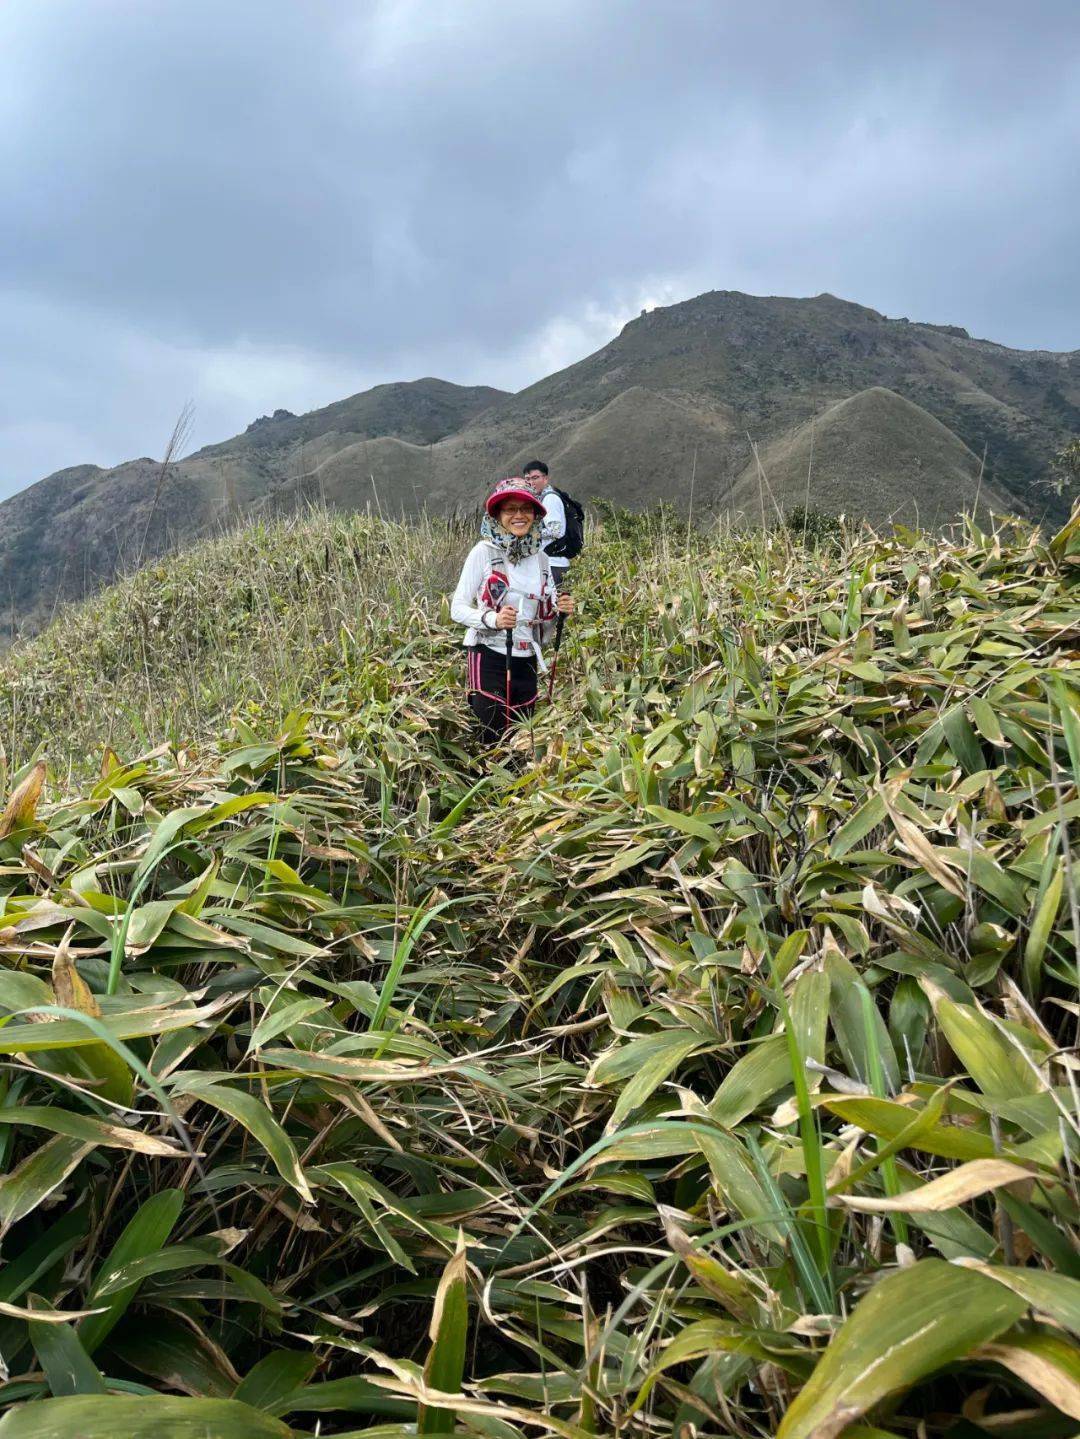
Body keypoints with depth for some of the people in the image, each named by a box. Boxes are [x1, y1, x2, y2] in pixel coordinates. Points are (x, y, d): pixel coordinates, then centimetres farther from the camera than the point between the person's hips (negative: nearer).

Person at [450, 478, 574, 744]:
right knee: (491, 741, -5)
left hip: (527, 661, 5)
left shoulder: (541, 558, 8)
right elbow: (457, 609, -8)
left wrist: (559, 610, -5)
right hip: (490, 659, -5)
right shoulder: (484, 552, -6)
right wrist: (492, 619, -25)